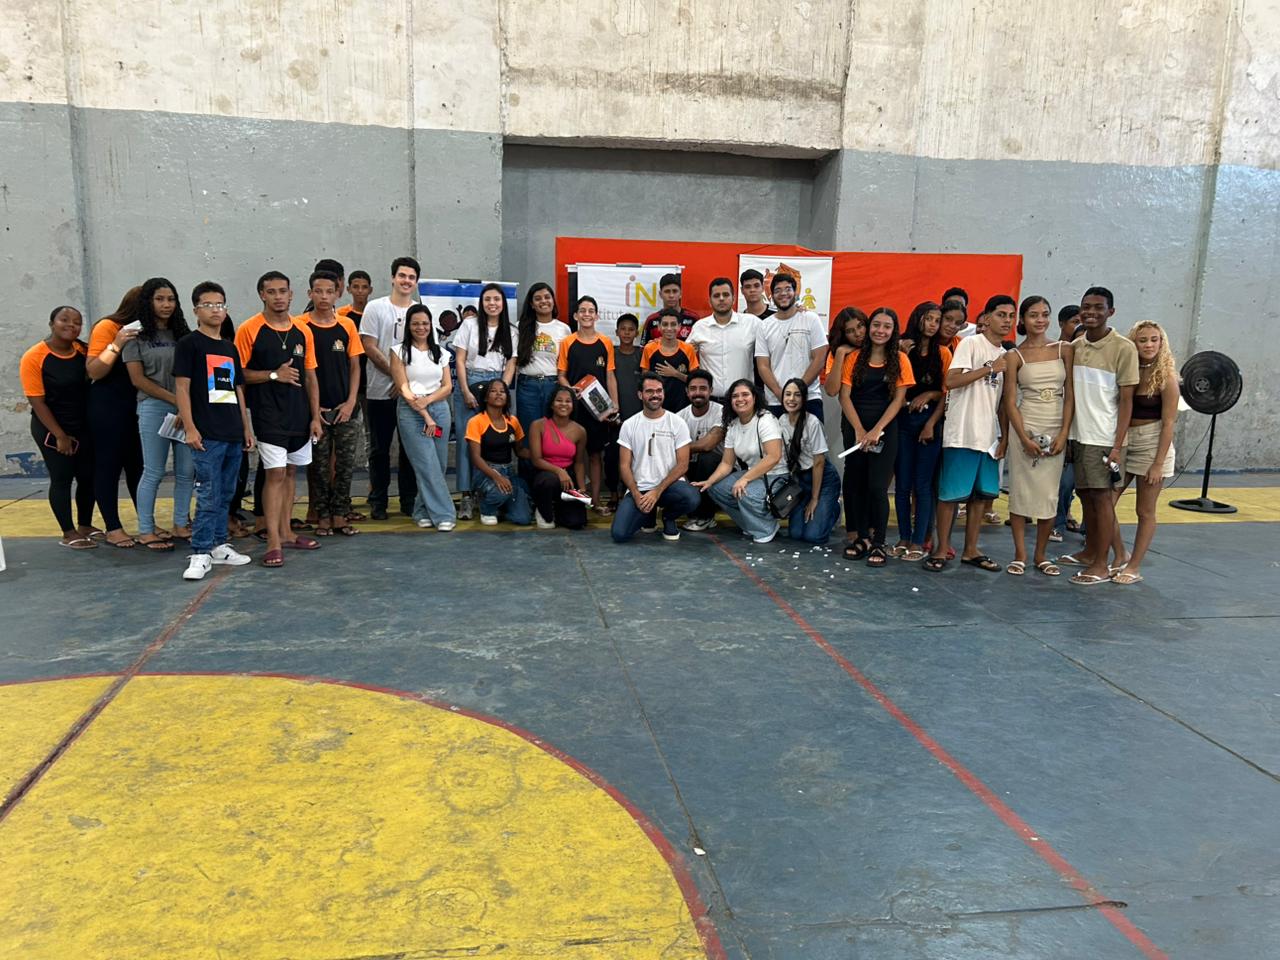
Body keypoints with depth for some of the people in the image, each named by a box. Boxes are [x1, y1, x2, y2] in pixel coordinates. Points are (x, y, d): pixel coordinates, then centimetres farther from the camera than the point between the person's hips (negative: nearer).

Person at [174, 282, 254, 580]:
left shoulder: (230, 347, 17)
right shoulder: (189, 344, -2)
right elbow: (181, 388, -7)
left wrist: (246, 428, 17)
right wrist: (190, 428, -13)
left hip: (233, 435, 7)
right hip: (207, 435, -6)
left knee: (226, 494, 12)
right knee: (209, 496, -7)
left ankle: (219, 544, 22)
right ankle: (200, 553, -1)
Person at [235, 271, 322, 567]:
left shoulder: (303, 330, 7)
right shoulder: (249, 330, -6)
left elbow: (310, 376, 10)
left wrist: (315, 416, 6)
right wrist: (274, 375, -16)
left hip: (299, 415, 5)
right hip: (268, 416, -5)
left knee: (291, 472, 12)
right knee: (275, 473, -10)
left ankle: (286, 532, 23)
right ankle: (273, 543, -7)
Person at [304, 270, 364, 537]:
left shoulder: (347, 325, 6)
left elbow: (355, 366, 7)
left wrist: (351, 401, -3)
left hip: (346, 408, 3)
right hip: (316, 409, -2)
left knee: (345, 463, 6)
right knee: (318, 465, 4)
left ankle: (340, 516, 16)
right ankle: (322, 517, 14)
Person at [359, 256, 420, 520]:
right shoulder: (375, 308, 1)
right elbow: (370, 348, -5)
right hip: (381, 392, -2)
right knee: (380, 449, 5)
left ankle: (409, 501, 16)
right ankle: (378, 501, 14)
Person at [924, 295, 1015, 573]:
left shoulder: (1006, 356, 17)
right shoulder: (970, 343, -4)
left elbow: (1003, 401, 17)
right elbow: (951, 381, -16)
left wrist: (1005, 436, 11)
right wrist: (990, 369, -15)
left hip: (990, 436, 7)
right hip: (963, 433, -7)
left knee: (982, 493, 8)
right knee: (952, 493, -3)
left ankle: (970, 550, 17)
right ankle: (941, 550, 6)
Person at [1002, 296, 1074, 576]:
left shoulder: (1064, 349, 4)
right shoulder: (1015, 356, 0)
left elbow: (1070, 393, 2)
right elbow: (1010, 401, -3)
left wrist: (1064, 433, -7)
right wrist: (1024, 438, -12)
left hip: (1056, 430, 2)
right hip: (1024, 427, -1)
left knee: (1049, 494, 5)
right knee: (1021, 490, 1)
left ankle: (1040, 555, 17)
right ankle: (1020, 554, 11)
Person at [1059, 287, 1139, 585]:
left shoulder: (1123, 348, -8)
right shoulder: (1074, 346, 8)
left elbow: (1126, 400, -9)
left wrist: (1118, 445, -14)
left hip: (1103, 437, -5)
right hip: (1078, 434, 6)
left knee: (1101, 496, -2)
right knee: (1085, 494, 13)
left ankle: (1103, 564, 5)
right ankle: (1090, 551, 27)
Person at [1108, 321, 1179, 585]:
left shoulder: (1166, 377, -7)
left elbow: (1168, 422, -9)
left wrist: (1158, 464, -14)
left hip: (1152, 443, -4)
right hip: (1123, 441, 4)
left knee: (1145, 511, 5)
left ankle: (1134, 567, 15)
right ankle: (1121, 556, 20)